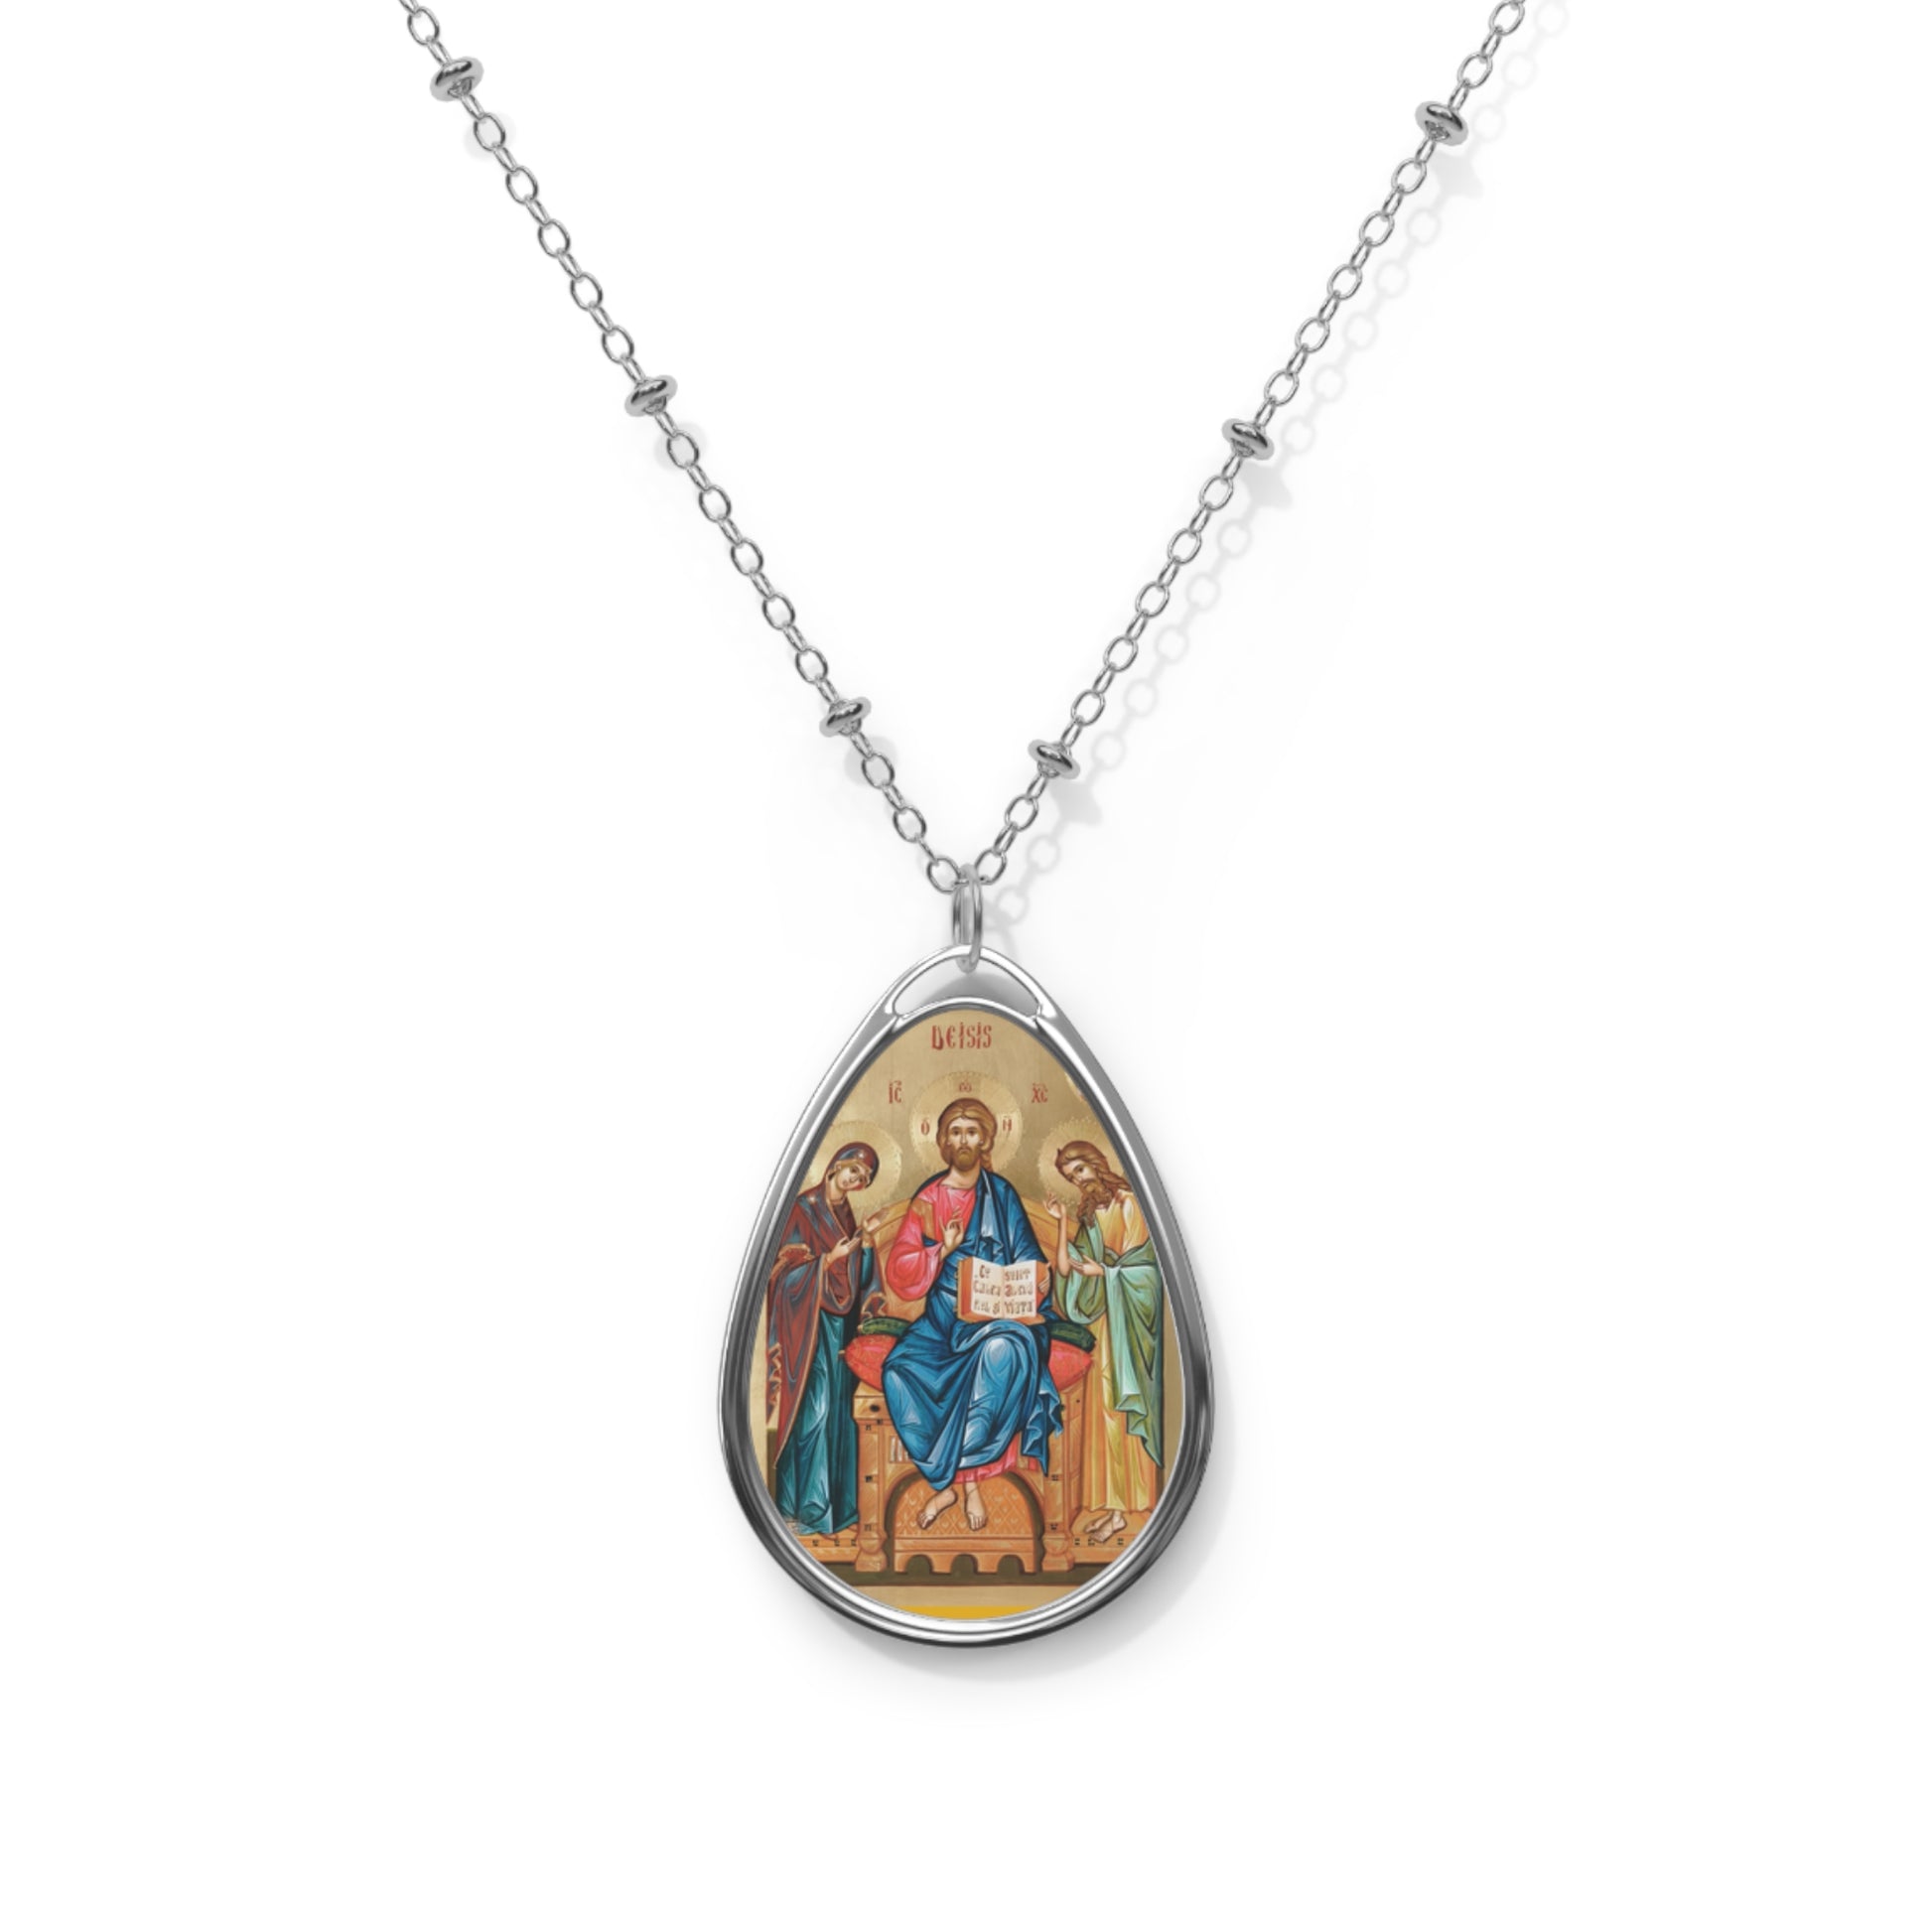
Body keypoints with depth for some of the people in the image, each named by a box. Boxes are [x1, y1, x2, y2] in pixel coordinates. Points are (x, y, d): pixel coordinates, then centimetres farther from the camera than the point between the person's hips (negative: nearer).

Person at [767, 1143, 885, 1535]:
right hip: (811, 1323, -7)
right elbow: (787, 1268, -12)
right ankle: (806, 1506, -7)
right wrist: (828, 1260, -23)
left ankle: (837, 1501, 11)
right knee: (815, 1407, -11)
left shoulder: (848, 1215, 13)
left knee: (840, 1410, 6)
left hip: (842, 1322, 7)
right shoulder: (805, 1208, -6)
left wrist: (866, 1241, -4)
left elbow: (860, 1279, 11)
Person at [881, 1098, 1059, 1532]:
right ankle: (962, 1479, -16)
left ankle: (954, 1477, -25)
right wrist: (942, 1250, -16)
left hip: (996, 1316, -2)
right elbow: (899, 1274, 0)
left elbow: (1029, 1264, 1)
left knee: (1005, 1349, -37)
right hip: (943, 1317, 2)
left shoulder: (1002, 1196, 4)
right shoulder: (927, 1199, 6)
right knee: (900, 1369, -28)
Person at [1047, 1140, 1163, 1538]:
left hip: (1128, 1314, -7)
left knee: (1122, 1407, -9)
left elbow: (1138, 1260, -10)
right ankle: (1114, 1505, 4)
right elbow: (1065, 1267, 6)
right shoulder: (1088, 1214, 15)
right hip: (1101, 1317, 7)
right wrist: (1061, 1222, -2)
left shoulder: (1127, 1202, -5)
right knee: (1106, 1408, 3)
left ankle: (1122, 1508, -9)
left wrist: (1102, 1271, -4)